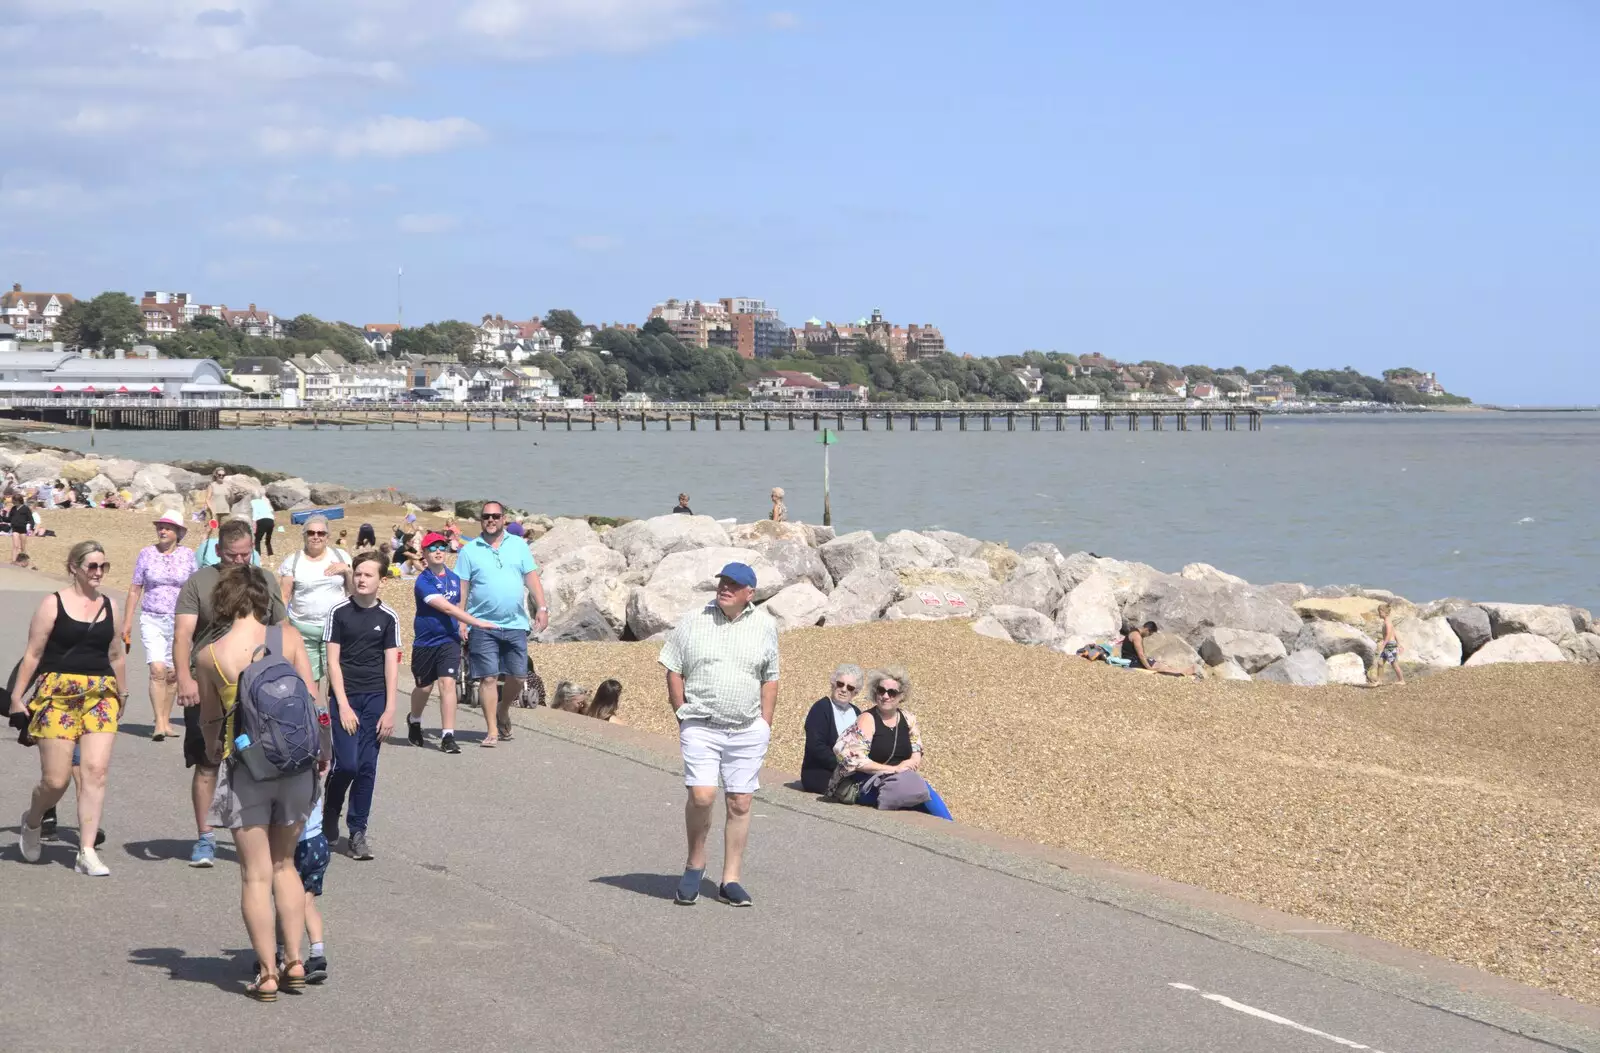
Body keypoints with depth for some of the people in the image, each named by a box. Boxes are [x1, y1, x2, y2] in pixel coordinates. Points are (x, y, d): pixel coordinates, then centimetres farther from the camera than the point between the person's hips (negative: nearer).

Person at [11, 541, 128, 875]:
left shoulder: (109, 606, 10)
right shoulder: (53, 604, -2)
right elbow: (33, 654, -2)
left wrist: (121, 695, 23)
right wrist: (17, 696, -4)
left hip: (100, 696, 3)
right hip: (58, 695, -3)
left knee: (95, 772, -10)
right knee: (55, 780, -3)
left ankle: (86, 852, -6)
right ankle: (32, 821, 31)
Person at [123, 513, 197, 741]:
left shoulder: (187, 555, 3)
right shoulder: (146, 554, 3)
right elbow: (135, 590, 7)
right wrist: (127, 622, 5)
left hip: (179, 621, 1)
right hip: (152, 619, -1)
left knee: (172, 674, 5)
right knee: (157, 670, -14)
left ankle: (166, 722, 18)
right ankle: (159, 724, -15)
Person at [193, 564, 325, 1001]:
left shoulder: (209, 656, -7)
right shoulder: (288, 637, -5)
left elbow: (211, 721, 6)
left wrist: (212, 755, 26)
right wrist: (322, 752, 12)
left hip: (245, 768, -2)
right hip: (295, 763, 2)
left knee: (256, 874, 7)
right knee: (284, 864, 19)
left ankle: (267, 973, 9)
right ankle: (294, 961, 16)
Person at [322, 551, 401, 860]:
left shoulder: (388, 617, 4)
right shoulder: (339, 612, -1)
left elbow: (391, 665, 4)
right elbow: (333, 661, -2)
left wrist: (389, 710, -2)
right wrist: (343, 705, -9)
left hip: (375, 698, 2)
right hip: (345, 695, -2)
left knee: (367, 767, 1)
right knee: (347, 764, -11)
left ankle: (357, 832, 8)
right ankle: (330, 813, 17)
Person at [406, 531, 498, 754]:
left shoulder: (454, 578, 5)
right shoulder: (423, 581, -15)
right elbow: (447, 608, -23)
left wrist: (462, 629, 16)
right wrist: (477, 622, -27)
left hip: (449, 640, 3)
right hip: (425, 642, -3)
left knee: (447, 683, -12)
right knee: (424, 687, 12)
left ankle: (447, 736, -14)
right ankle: (414, 720, 42)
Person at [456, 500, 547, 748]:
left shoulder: (518, 545, 10)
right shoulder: (469, 550, 3)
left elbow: (532, 578, 8)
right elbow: (462, 588, 2)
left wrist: (541, 608, -3)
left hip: (515, 625, 2)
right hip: (483, 625, -2)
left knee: (517, 676, 6)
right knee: (488, 678, -4)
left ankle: (503, 711, 34)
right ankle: (492, 731, 2)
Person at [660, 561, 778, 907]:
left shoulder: (764, 626, 7)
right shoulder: (693, 621, 3)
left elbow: (770, 680, 12)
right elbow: (673, 671, 7)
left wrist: (765, 724, 7)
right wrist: (683, 716, 2)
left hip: (747, 731, 2)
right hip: (700, 727, -2)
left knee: (740, 803, 1)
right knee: (701, 796, -16)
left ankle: (731, 880, 9)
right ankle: (695, 864, 6)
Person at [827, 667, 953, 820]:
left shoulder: (907, 718, 9)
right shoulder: (868, 720, -8)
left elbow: (917, 755, 8)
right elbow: (853, 759, -18)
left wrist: (908, 765, -16)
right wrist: (894, 769, -18)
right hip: (865, 785, -5)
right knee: (920, 790, -28)